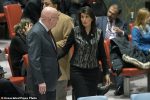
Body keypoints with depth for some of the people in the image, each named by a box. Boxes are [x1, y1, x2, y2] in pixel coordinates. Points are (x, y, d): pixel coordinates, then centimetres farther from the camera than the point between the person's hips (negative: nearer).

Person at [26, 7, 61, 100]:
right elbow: (34, 59, -23)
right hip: (41, 81, -9)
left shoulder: (46, 30, 8)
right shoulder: (36, 33, -20)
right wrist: (40, 81, -24)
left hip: (50, 79, 9)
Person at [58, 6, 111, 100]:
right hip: (77, 71, -2)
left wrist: (106, 72, 6)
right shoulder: (75, 31, -4)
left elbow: (102, 54, 7)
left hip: (93, 71, 2)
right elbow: (65, 49, -3)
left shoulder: (99, 33, 2)